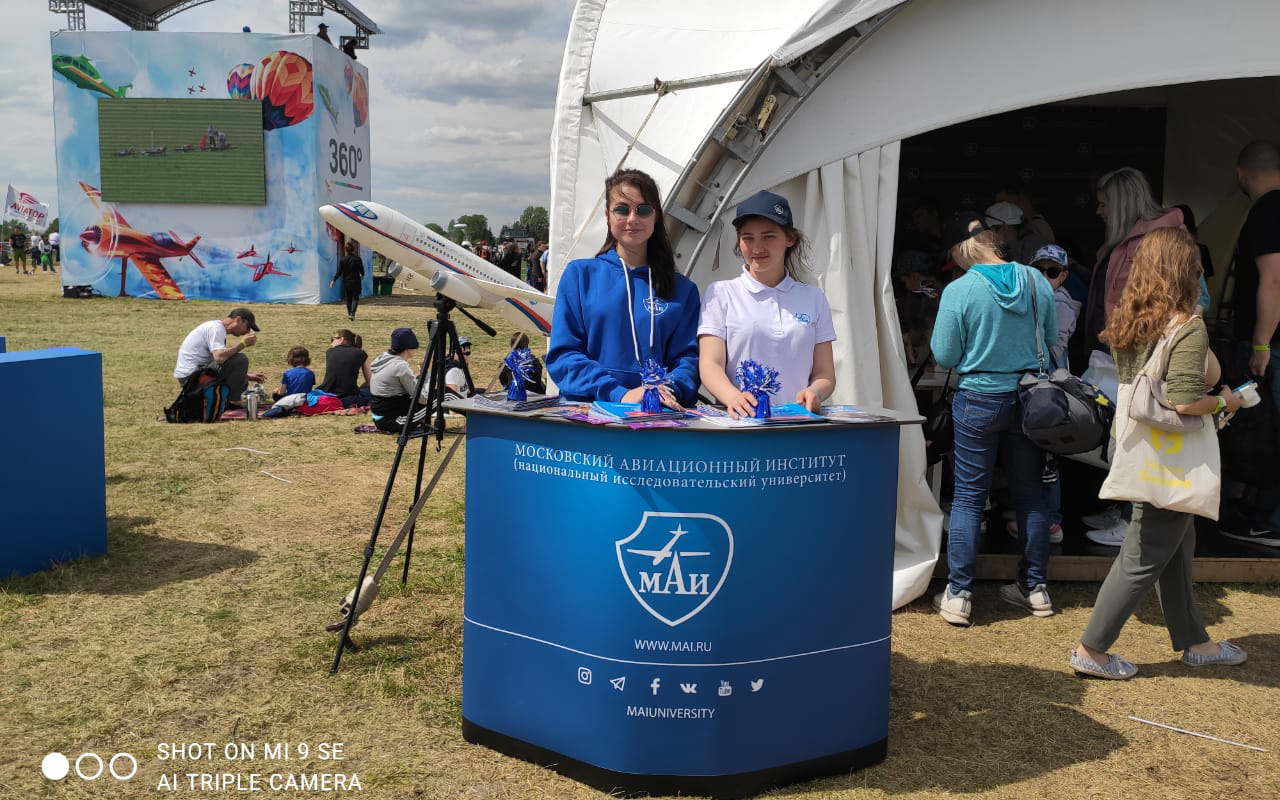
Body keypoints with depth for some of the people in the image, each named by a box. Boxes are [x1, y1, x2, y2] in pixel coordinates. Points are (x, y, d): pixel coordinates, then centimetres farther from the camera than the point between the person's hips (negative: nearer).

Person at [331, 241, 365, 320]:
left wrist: (333, 281, -4)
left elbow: (339, 272, -9)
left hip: (346, 283, 1)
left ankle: (349, 314, 22)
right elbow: (362, 271, 3)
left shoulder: (342, 260, -6)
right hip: (356, 282, -1)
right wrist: (362, 276, 25)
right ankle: (352, 314, -15)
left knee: (348, 299, 15)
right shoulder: (357, 259, -7)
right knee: (355, 298, 2)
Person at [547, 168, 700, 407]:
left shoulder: (683, 289, 15)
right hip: (588, 410, -1)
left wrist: (668, 390, -13)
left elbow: (688, 356, 10)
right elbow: (562, 354, 3)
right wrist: (618, 394, -10)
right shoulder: (579, 274, 11)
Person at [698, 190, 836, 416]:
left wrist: (814, 393, -9)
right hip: (739, 420, -3)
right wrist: (733, 397, -22)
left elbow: (825, 373, 14)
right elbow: (710, 364, -1)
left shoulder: (813, 298, 16)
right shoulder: (721, 293, 10)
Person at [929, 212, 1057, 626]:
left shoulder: (958, 291, -15)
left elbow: (944, 356, -10)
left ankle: (958, 595, 5)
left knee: (968, 497, 3)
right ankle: (1035, 587, 24)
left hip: (979, 401, -4)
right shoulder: (1036, 281, -2)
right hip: (1029, 400, 4)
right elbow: (1052, 338, 9)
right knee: (1032, 494, 14)